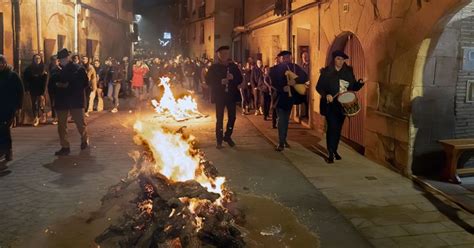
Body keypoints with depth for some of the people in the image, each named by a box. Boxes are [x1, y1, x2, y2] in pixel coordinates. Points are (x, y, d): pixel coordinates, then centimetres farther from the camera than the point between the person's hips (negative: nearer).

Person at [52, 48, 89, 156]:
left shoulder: (78, 69, -5)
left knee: (80, 122, 7)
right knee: (61, 125, 3)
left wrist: (69, 85, -10)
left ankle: (84, 140, 32)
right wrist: (57, 85, -8)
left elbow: (85, 84, -5)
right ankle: (65, 147, 10)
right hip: (61, 101, 4)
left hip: (76, 100, -4)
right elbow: (52, 84, 15)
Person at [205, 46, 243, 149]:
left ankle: (228, 136, 24)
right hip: (219, 96, -2)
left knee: (232, 117, 5)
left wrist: (233, 78, -16)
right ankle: (219, 140, 10)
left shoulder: (233, 66, 6)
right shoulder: (214, 67, 0)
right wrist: (220, 82, -18)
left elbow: (240, 79, 5)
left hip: (232, 95, 2)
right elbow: (208, 80, -5)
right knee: (219, 118, 1)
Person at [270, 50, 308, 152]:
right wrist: (282, 88, -25)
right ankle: (281, 142, 3)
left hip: (290, 96, 2)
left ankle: (284, 140, 18)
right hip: (280, 96, -2)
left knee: (286, 119, 10)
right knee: (281, 119, -1)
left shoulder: (295, 67, 2)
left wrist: (295, 81, -22)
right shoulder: (276, 68, -3)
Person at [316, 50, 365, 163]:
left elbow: (354, 87, 8)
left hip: (343, 105, 4)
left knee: (338, 128, 12)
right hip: (330, 105, -4)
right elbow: (319, 87, -5)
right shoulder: (326, 72, -5)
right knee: (332, 127, -9)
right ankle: (330, 153, -2)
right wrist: (326, 95, -22)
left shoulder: (348, 71, 6)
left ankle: (334, 150, 27)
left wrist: (360, 82, -12)